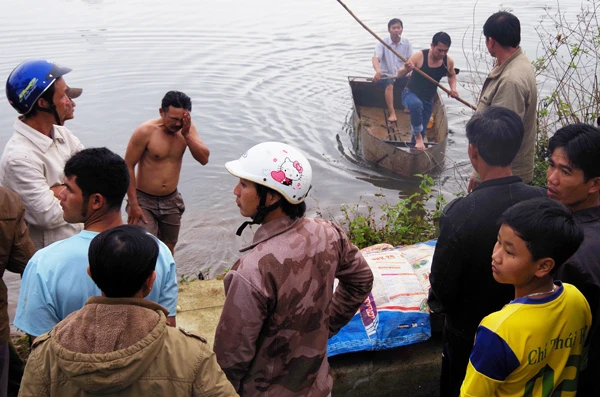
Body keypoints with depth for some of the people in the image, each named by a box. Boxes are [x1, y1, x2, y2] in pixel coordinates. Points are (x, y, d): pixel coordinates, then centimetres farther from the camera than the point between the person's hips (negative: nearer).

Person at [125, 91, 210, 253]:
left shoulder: (187, 129, -4)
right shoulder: (146, 132, -18)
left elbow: (204, 159, -12)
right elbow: (128, 167, -15)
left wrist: (186, 135, -24)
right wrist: (133, 204, -16)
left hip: (171, 200, 5)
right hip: (144, 200, -5)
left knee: (168, 249, 17)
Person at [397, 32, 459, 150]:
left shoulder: (448, 62, -8)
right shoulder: (419, 56, -20)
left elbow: (452, 75, 15)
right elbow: (400, 75, -16)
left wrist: (453, 88, -6)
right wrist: (406, 69, -40)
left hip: (428, 100, 5)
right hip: (410, 94, -5)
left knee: (421, 132, 11)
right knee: (416, 104, -40)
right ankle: (418, 136, -22)